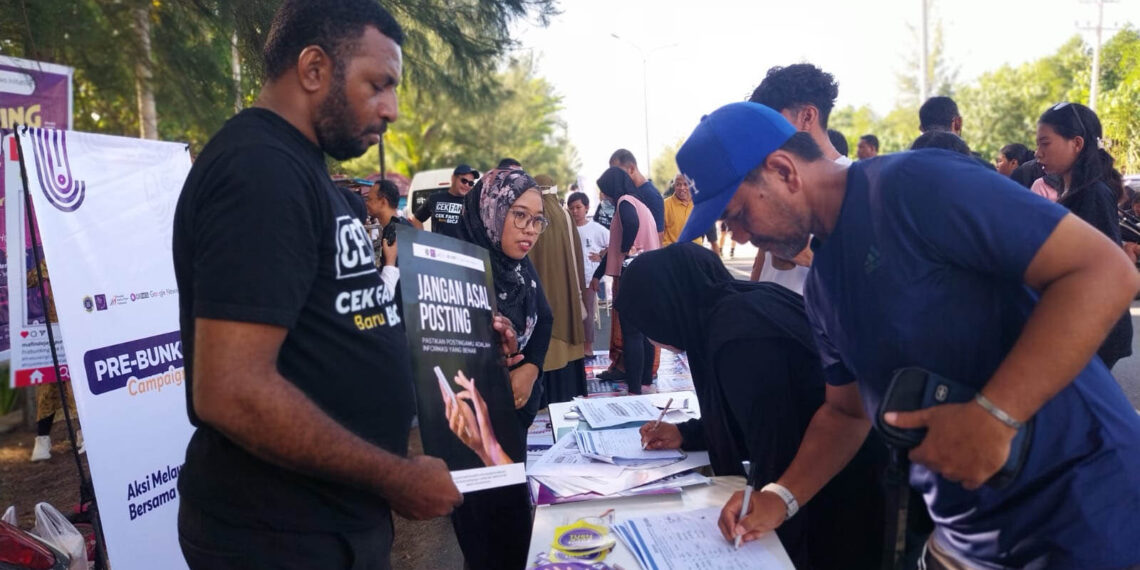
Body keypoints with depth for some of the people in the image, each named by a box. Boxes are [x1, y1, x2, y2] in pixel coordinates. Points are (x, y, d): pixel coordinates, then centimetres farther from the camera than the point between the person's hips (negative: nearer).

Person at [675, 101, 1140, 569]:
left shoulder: (915, 186, -20)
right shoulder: (821, 288, 6)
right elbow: (846, 411, 15)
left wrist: (993, 416, -30)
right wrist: (780, 498, 2)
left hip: (1083, 514, -7)